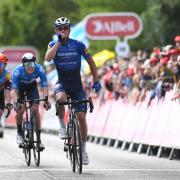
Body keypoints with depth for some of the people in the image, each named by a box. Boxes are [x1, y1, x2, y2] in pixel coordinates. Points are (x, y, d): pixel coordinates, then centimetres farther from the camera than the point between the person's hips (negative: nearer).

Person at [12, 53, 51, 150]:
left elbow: (44, 85, -35)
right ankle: (19, 132, 6)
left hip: (32, 86, 1)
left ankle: (39, 137, -9)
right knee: (20, 109, -19)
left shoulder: (39, 69, -33)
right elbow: (14, 88, -39)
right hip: (20, 87, -1)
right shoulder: (18, 71, -36)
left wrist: (46, 99, -50)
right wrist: (16, 102, -54)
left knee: (35, 109, -14)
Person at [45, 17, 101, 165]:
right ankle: (62, 126, -11)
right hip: (62, 83, 0)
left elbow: (90, 62, 4)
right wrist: (59, 42, -24)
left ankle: (83, 149, 7)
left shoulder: (78, 45, -6)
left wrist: (96, 81, 1)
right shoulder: (53, 45, -3)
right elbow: (48, 58, -24)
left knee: (81, 116, -6)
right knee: (61, 98, -36)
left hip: (77, 85, 0)